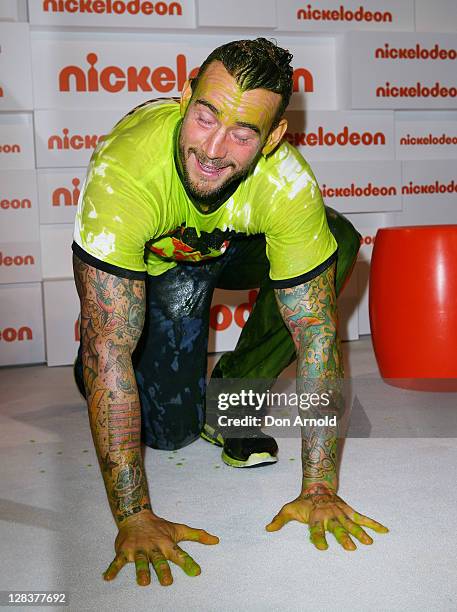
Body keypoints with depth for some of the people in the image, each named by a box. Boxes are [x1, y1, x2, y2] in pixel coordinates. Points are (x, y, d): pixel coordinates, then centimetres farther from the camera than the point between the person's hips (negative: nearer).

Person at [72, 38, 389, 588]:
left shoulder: (287, 183, -34)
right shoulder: (122, 175, -40)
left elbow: (317, 334, -30)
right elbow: (110, 351, -41)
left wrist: (319, 489, -33)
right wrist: (134, 519, -41)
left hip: (231, 248, 2)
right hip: (146, 262, -2)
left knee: (337, 241, -24)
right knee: (171, 428, -13)